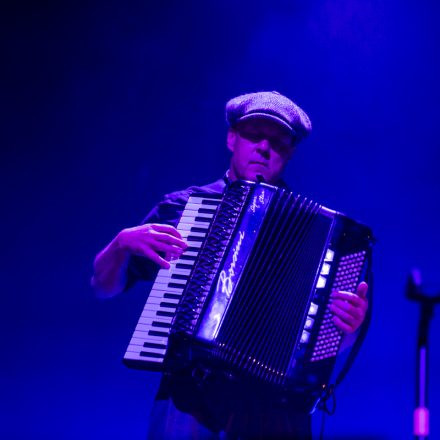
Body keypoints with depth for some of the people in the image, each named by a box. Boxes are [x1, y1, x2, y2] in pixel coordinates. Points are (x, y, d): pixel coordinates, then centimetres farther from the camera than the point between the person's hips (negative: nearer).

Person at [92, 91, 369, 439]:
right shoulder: (182, 206, 12)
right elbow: (104, 286, 14)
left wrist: (349, 324, -15)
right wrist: (123, 242, -5)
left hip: (275, 404, 1)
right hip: (191, 393, -1)